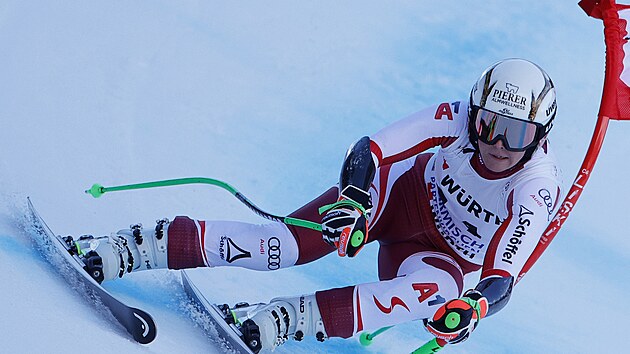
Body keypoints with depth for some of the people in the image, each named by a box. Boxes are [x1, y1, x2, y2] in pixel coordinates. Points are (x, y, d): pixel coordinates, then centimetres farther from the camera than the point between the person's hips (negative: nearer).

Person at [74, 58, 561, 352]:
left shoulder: (537, 189, -25)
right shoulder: (458, 118, -21)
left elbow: (503, 275, -37)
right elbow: (374, 148, -31)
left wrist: (476, 306, -58)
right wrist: (353, 199, -49)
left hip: (442, 254, 0)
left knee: (442, 289, -38)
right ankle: (129, 248, -29)